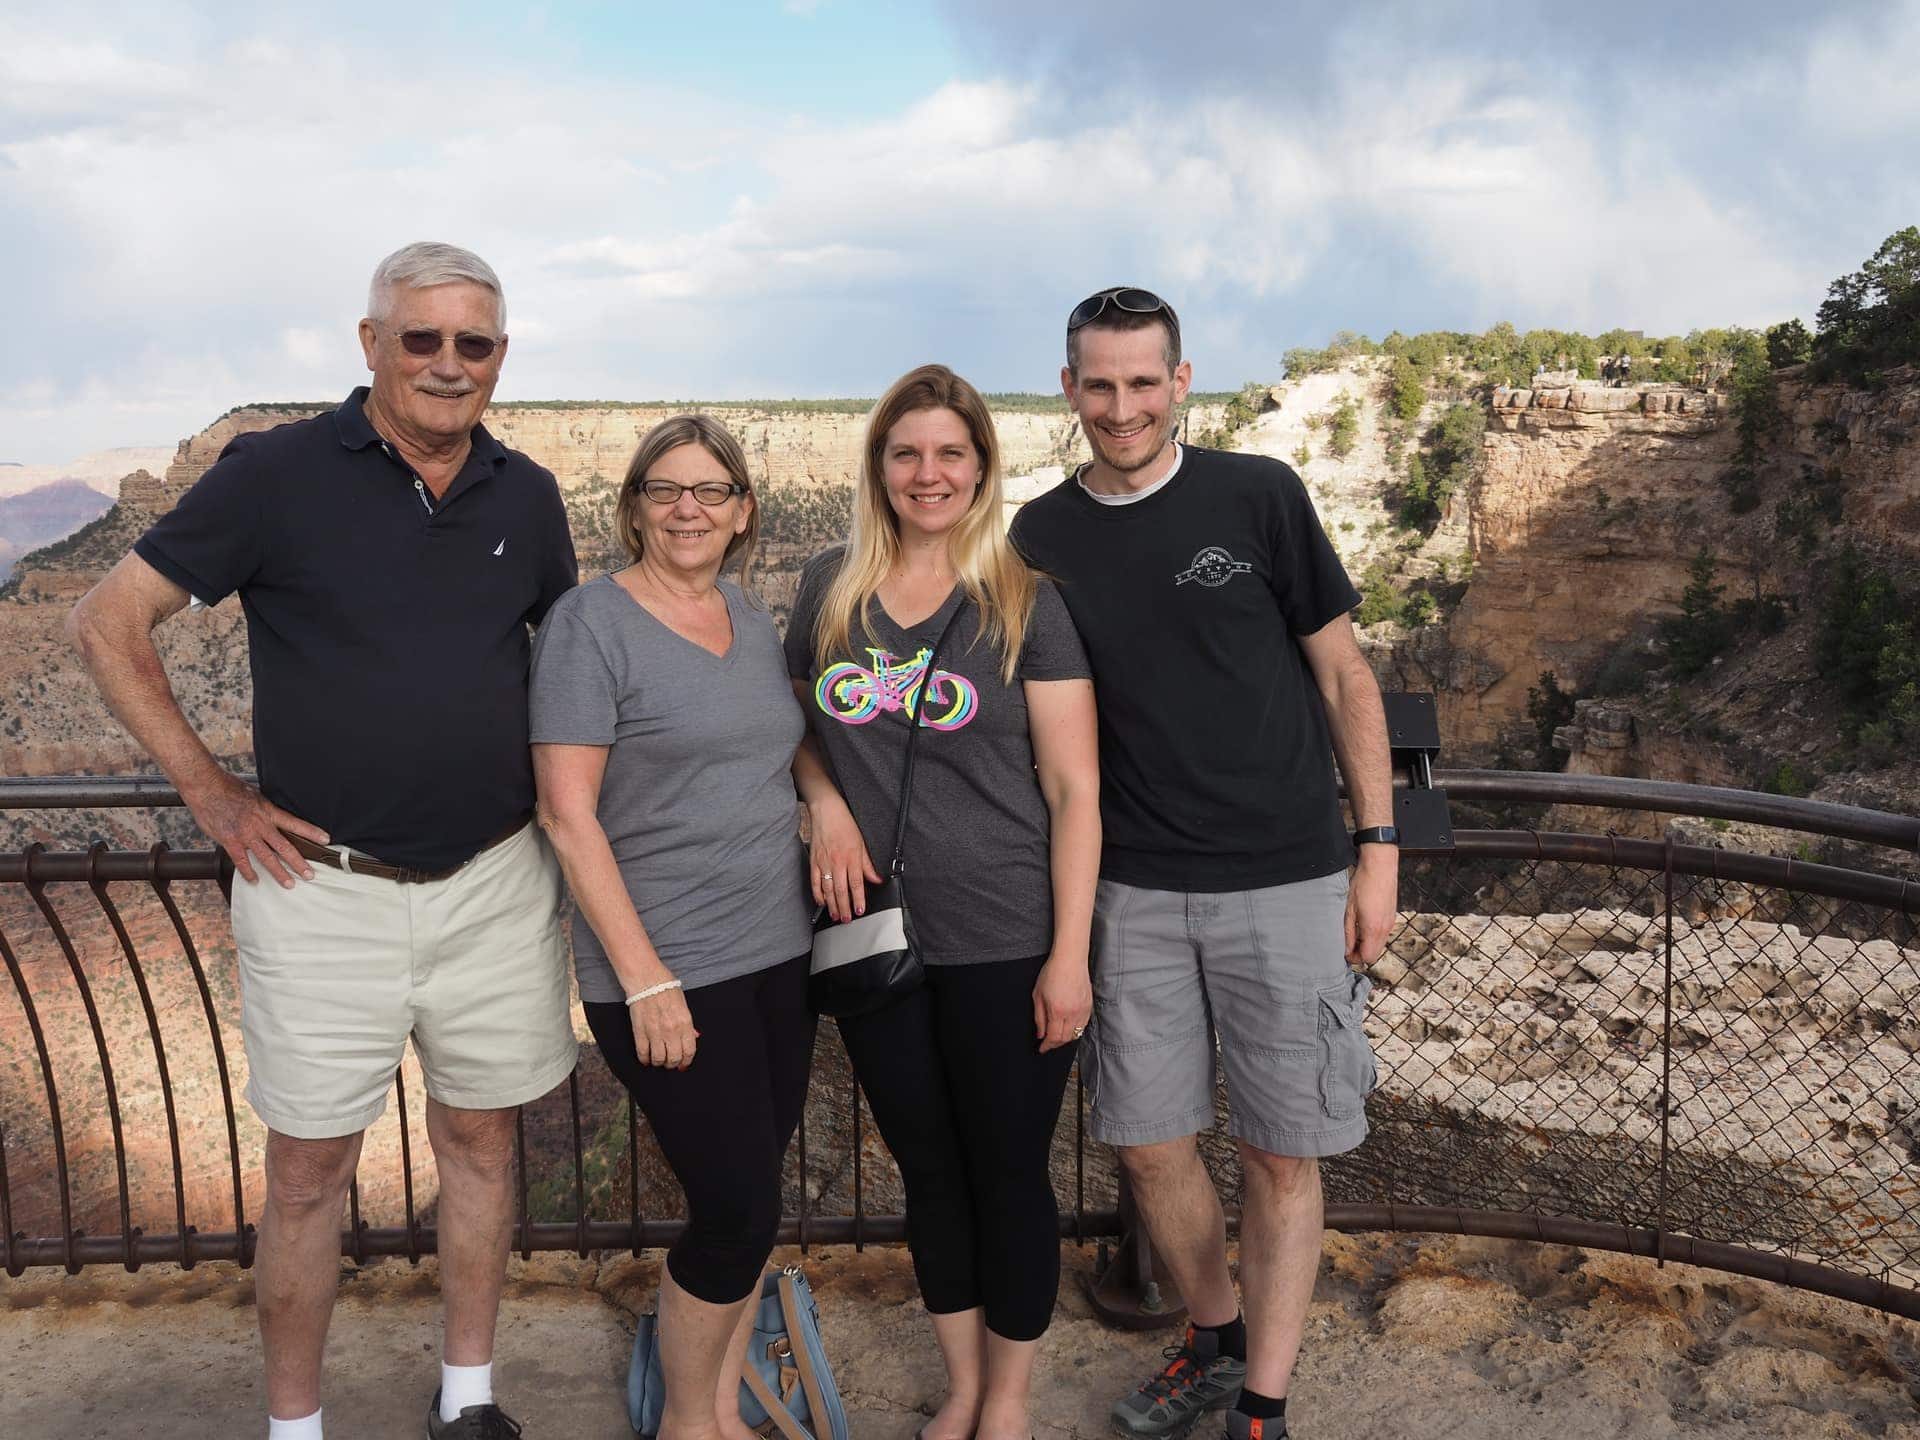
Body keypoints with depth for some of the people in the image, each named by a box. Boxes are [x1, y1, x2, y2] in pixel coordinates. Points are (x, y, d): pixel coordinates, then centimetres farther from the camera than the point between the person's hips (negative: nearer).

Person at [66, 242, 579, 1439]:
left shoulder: (526, 497, 5)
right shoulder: (280, 474, -7)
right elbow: (108, 622, -3)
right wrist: (213, 795, -6)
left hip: (495, 882, 4)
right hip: (323, 887, -3)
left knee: (481, 1138, 14)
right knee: (311, 1168, 7)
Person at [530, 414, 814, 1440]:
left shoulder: (752, 618, 10)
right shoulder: (591, 622, -9)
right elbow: (567, 812, -14)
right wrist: (646, 980, -17)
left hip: (779, 955, 6)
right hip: (668, 973, -6)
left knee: (748, 1198, 13)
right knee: (739, 1211, -2)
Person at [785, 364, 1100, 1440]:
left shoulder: (1026, 601, -6)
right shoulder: (830, 586, 5)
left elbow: (1074, 789, -8)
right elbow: (803, 726, 18)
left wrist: (1069, 954, -12)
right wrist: (827, 803, -3)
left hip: (1006, 945, -3)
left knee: (1009, 1174, 8)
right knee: (929, 1173, 16)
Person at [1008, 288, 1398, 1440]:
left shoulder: (1258, 496, -4)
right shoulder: (1042, 538, 4)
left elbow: (1343, 673, 0)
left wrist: (1379, 847, -3)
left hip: (1283, 881, -3)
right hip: (1135, 891, 3)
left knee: (1281, 1153, 5)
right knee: (1152, 1143, 10)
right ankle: (1216, 1338, 36)